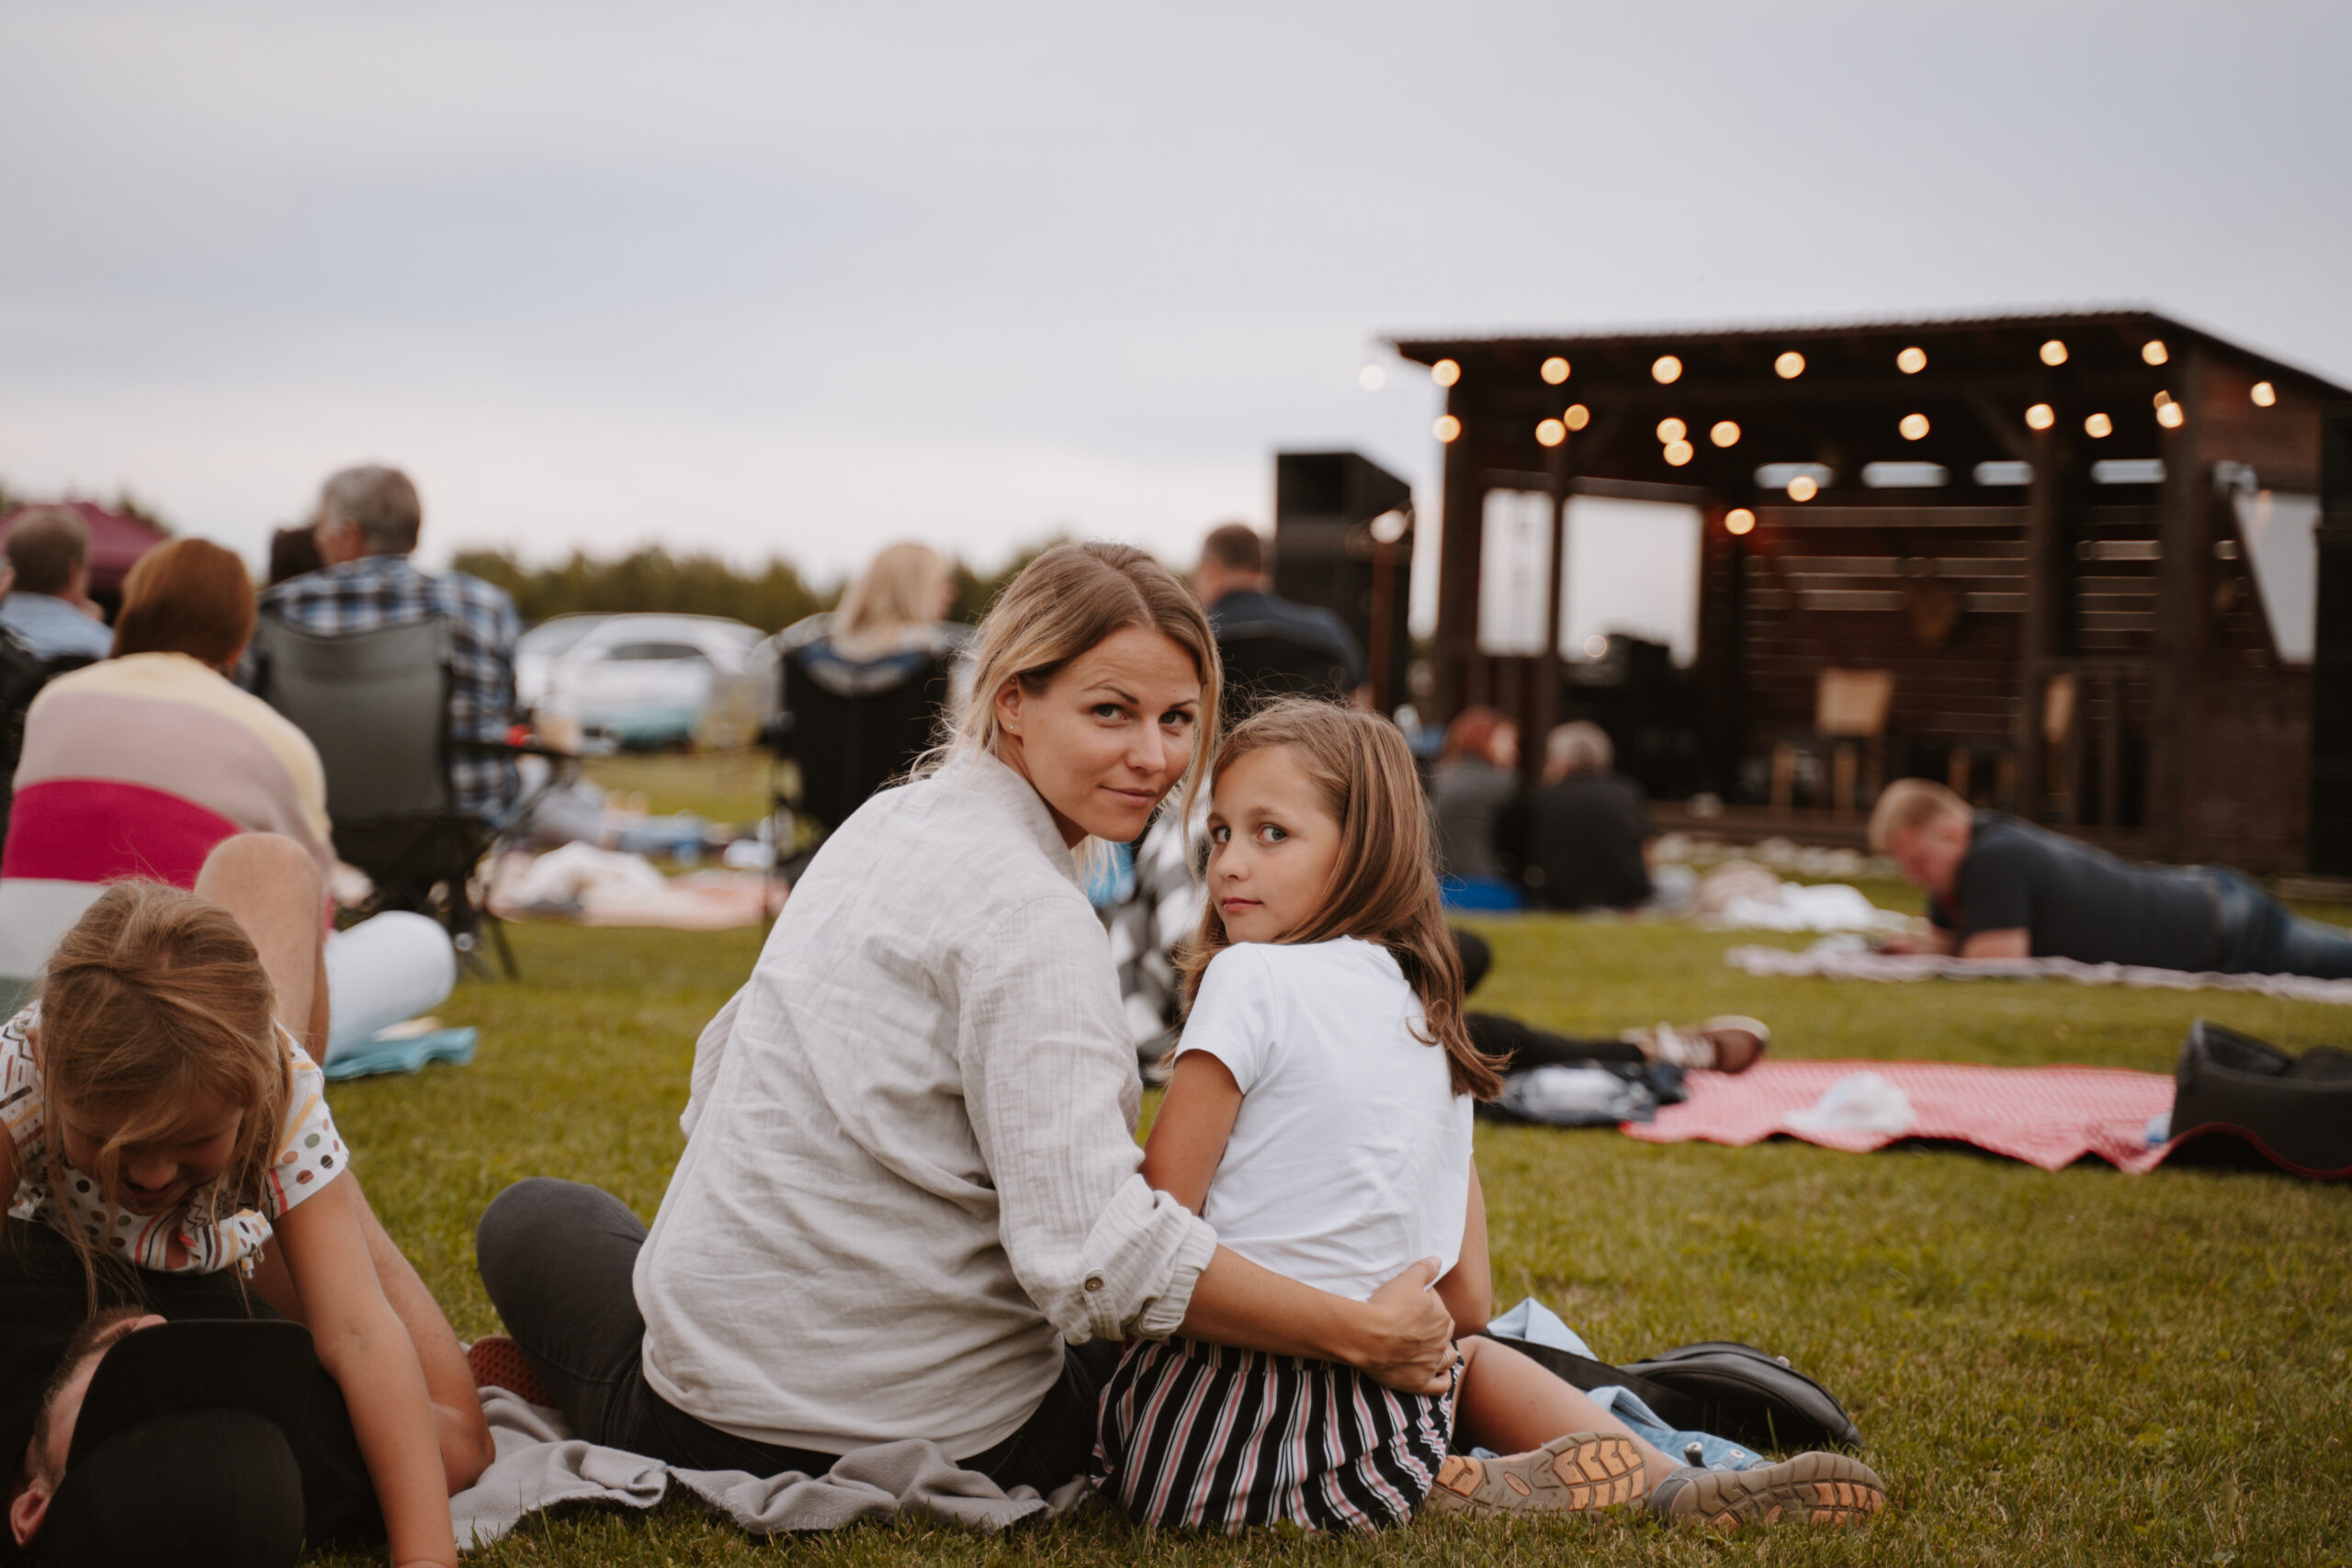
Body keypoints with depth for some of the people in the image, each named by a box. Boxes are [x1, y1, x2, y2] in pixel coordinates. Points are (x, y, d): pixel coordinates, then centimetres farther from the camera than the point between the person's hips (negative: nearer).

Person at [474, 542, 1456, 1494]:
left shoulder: (895, 814, 3)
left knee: (536, 1218, 35)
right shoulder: (1029, 915, -20)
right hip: (954, 1443, -7)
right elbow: (1095, 1251, -28)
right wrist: (1363, 1335, -23)